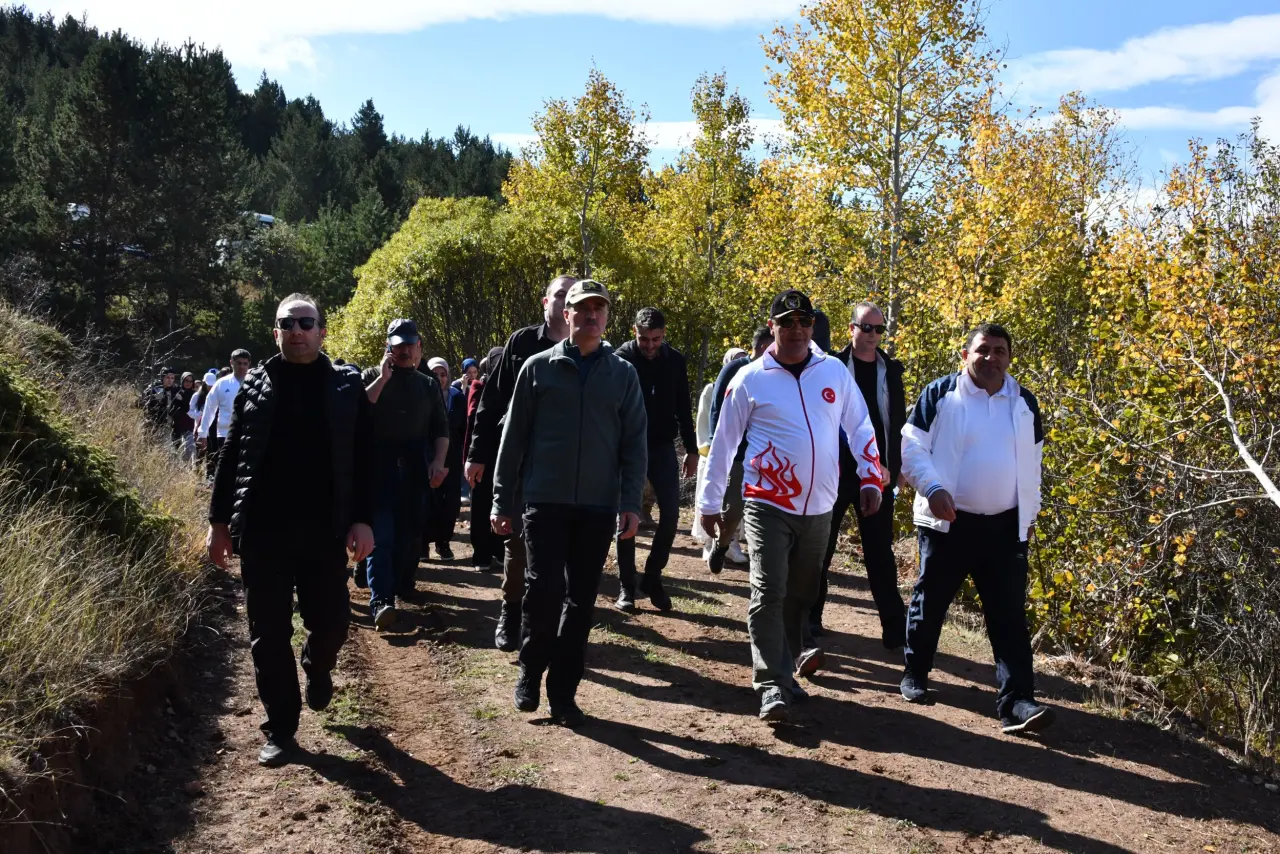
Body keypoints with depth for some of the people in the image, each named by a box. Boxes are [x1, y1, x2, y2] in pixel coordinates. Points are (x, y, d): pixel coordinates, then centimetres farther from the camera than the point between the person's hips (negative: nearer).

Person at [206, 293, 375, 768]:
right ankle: (280, 731, 18)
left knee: (331, 621, 5)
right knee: (269, 633, 5)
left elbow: (363, 460, -1)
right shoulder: (254, 385, 6)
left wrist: (363, 520, -9)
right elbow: (230, 457, 8)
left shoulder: (346, 386, 3)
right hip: (262, 528, 1)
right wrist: (219, 521, 5)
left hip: (324, 529, -1)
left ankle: (318, 670, 40)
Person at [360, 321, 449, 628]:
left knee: (411, 531, 7)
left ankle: (402, 583, 24)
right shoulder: (372, 376, 6)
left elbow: (441, 428, 14)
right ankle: (381, 600, -19)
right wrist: (383, 379, -13)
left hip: (415, 467, 3)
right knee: (381, 532, -12)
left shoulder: (428, 385, 14)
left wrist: (438, 461, 0)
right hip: (379, 464, -3)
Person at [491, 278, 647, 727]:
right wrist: (502, 501, 4)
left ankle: (563, 693, 17)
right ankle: (530, 670, 16)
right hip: (545, 501, -1)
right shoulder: (539, 367, 3)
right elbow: (514, 437, 5)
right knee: (544, 588, -9)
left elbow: (635, 443, 6)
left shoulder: (623, 374, 6)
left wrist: (631, 503, -3)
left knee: (581, 601, 5)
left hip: (598, 506, 2)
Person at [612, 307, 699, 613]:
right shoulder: (621, 359, -8)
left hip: (663, 448, 2)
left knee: (670, 514, -2)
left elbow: (683, 408, 8)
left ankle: (652, 577, 15)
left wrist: (691, 449, 8)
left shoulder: (675, 360, 1)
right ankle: (626, 586, 11)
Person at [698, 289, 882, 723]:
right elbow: (723, 442, 1)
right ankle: (772, 686, -5)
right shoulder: (750, 379, -5)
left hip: (818, 508, 4)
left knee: (801, 597, 14)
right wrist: (710, 501, 2)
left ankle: (783, 672, 29)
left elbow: (861, 428, 12)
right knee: (769, 594, -10)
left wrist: (870, 478, 4)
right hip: (768, 505, -3)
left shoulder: (835, 372, 3)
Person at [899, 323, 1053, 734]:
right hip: (948, 522, -3)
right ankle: (915, 674, 30)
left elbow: (1032, 463, 19)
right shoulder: (940, 393, -3)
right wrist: (933, 488, -20)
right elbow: (911, 446, -6)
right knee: (930, 603, 10)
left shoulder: (1024, 403, 10)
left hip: (1006, 526, 3)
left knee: (1010, 616, -2)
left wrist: (1029, 512, 16)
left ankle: (1016, 702, -1)